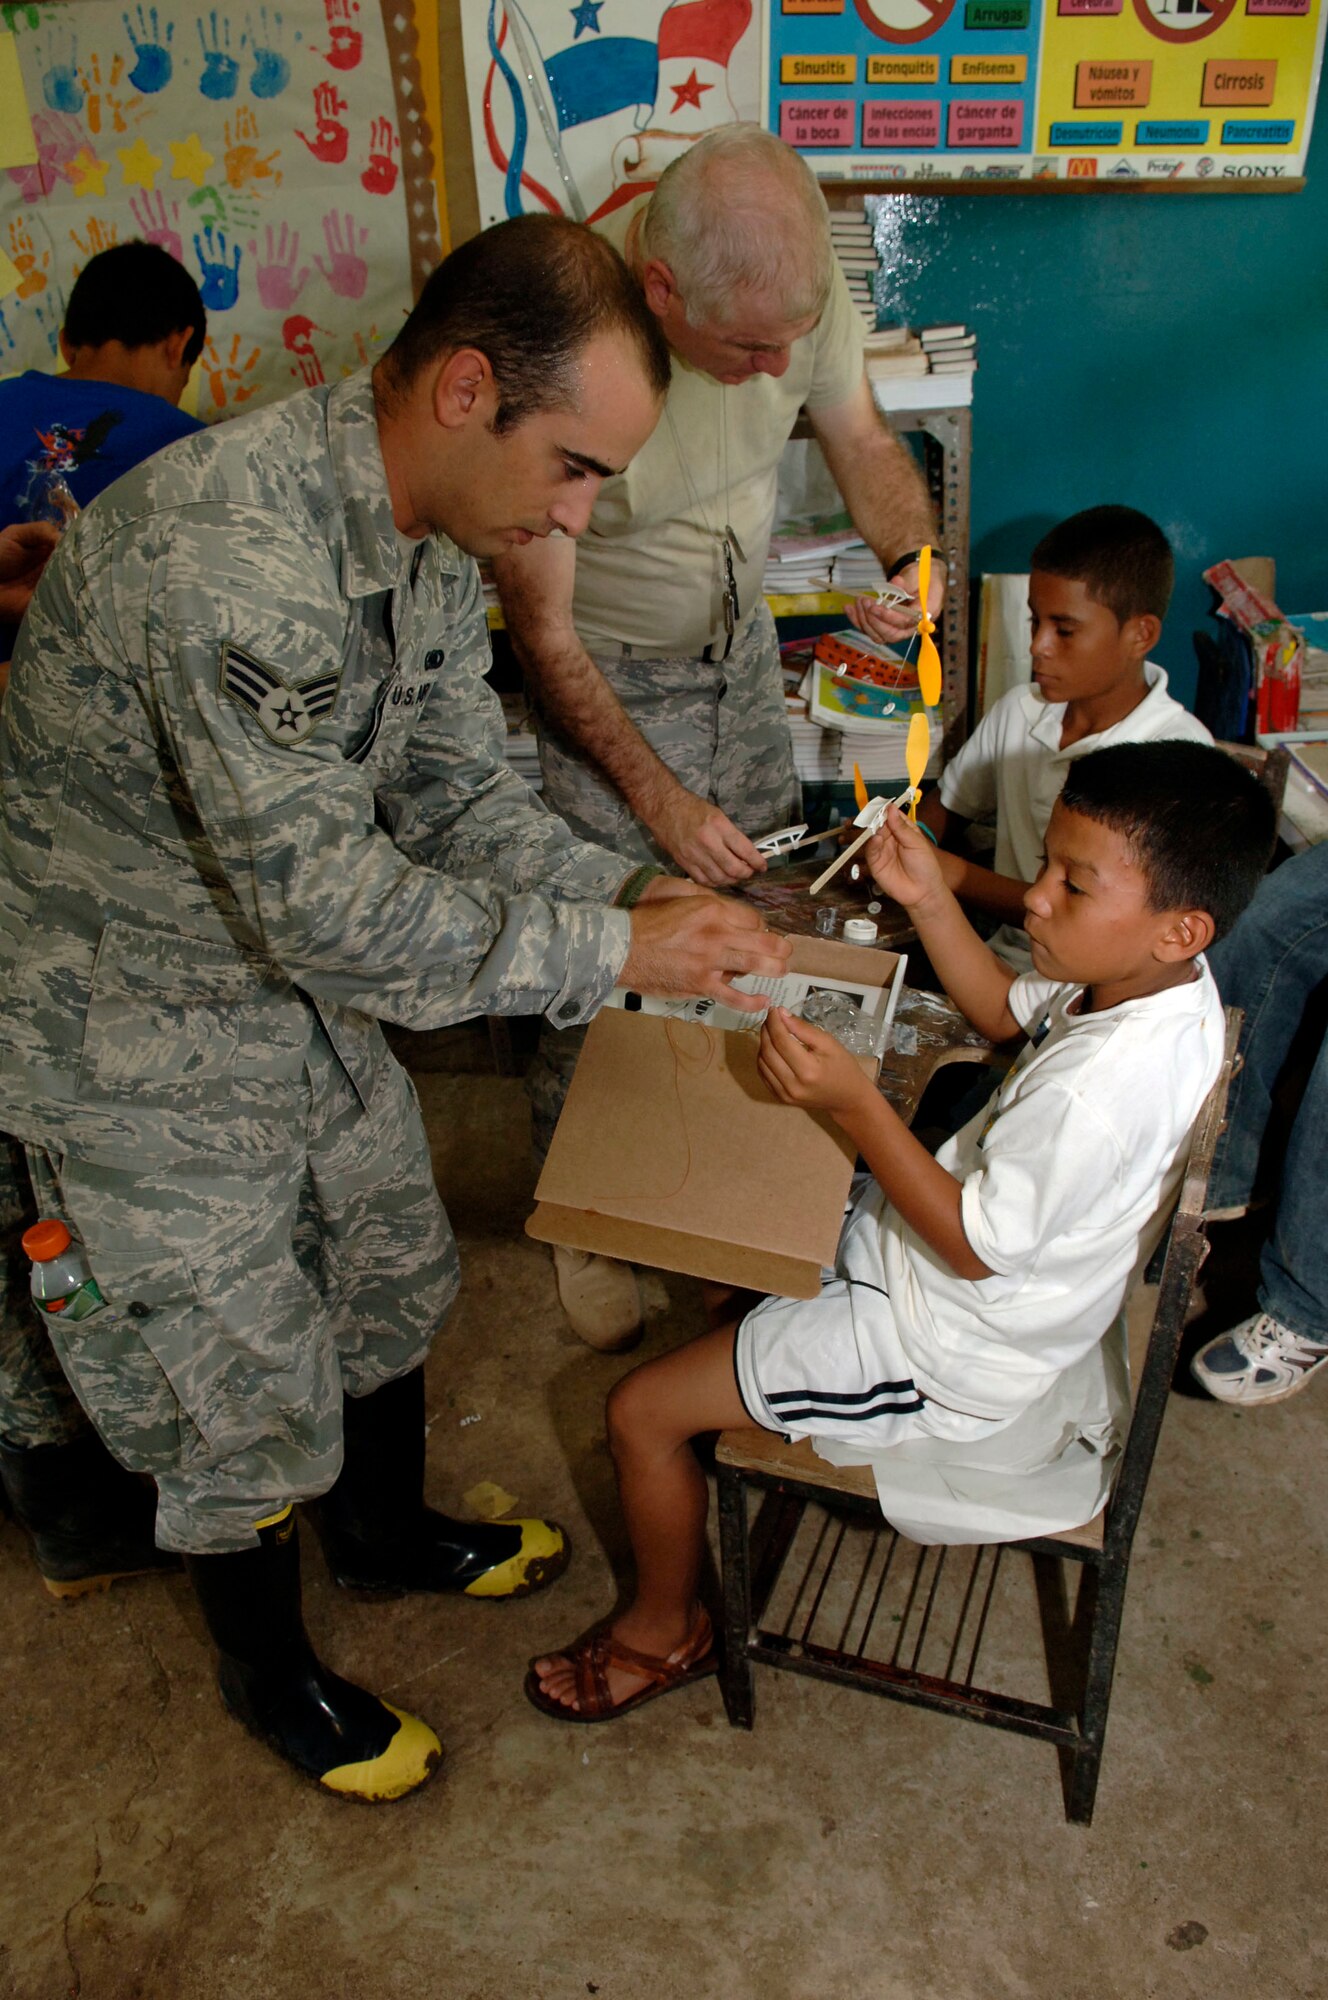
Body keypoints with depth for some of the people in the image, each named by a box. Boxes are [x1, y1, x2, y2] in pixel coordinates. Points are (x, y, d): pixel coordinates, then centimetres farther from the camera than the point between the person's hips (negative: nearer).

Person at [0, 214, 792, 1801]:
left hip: (300, 983, 8)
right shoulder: (225, 552, -35)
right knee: (250, 1387, 9)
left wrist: (632, 894, -15)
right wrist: (607, 952, -29)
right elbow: (324, 904, -36)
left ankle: (388, 1527, 53)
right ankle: (270, 1672, 40)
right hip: (137, 1034, -8)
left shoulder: (434, 535, -5)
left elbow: (457, 796, 0)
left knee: (392, 1271, 23)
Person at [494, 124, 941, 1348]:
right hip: (608, 678, -5)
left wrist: (913, 560, -16)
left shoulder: (799, 287, -19)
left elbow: (865, 442, 1)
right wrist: (655, 797, -24)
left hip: (741, 640, 5)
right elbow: (542, 631, -24)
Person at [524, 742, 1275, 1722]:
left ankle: (665, 1631, 25)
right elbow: (1005, 1008, 8)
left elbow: (974, 1246, -26)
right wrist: (931, 898, -5)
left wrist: (857, 1102, -31)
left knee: (641, 1412, -1)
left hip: (948, 1355, -9)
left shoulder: (1097, 1090, -38)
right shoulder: (1156, 978, -10)